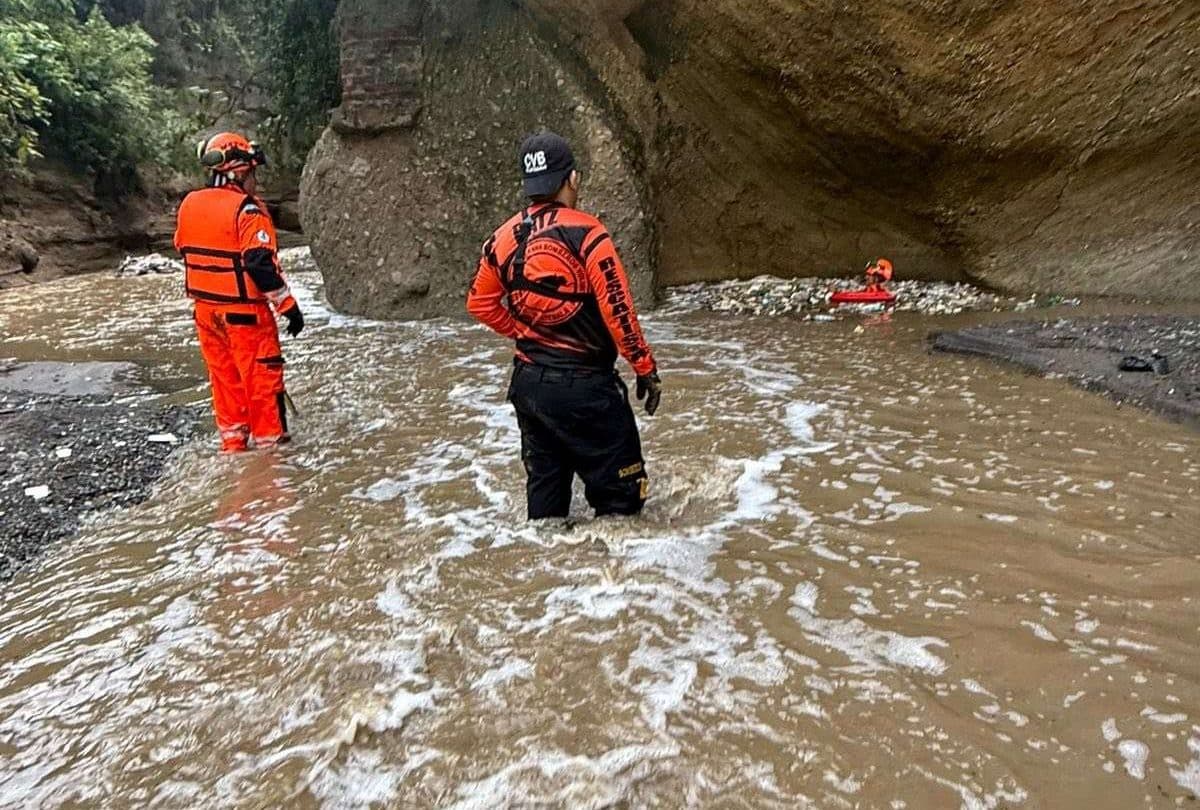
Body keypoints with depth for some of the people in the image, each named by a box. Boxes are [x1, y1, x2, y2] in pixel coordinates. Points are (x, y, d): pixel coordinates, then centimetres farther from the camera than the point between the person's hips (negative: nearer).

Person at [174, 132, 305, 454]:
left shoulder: (189, 205, 7)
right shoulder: (247, 210, -17)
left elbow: (184, 251, 17)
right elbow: (261, 264, -22)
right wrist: (288, 306, -17)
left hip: (205, 309, 8)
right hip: (244, 312, -7)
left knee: (224, 377, 17)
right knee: (262, 378, 3)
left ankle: (233, 444, 25)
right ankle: (270, 441, 10)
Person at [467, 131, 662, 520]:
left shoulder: (504, 237, 3)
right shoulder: (584, 232, -14)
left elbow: (480, 303, 13)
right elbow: (618, 308, -16)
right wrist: (646, 368, -7)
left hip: (528, 383, 7)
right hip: (585, 385, -6)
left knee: (544, 488, 20)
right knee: (620, 494, 6)